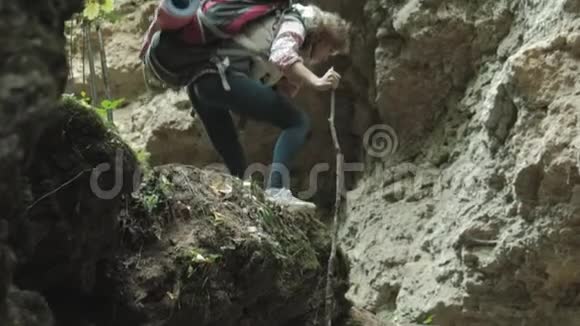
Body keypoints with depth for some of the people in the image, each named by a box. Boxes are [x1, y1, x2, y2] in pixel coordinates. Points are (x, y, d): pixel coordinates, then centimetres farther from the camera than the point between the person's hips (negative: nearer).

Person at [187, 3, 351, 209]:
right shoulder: (294, 24, 6)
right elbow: (281, 55, -18)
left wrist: (298, 80, 11)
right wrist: (315, 81, -20)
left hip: (199, 80, 10)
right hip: (223, 77, -10)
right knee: (298, 122, -7)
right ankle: (277, 189, -23)